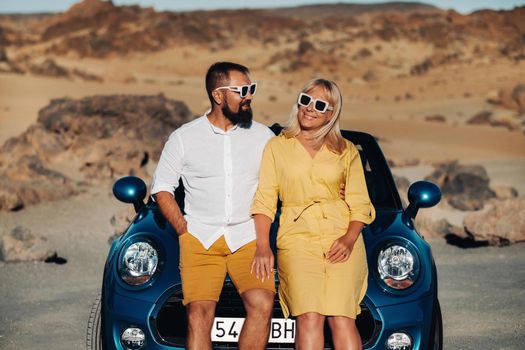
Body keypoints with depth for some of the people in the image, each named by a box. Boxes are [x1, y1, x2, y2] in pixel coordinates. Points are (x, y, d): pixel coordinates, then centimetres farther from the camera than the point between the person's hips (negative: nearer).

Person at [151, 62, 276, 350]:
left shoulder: (263, 136, 8)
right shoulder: (184, 137, 6)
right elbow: (161, 188, 11)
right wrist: (183, 229, 0)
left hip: (248, 238, 1)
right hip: (200, 238, 0)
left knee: (262, 305, -21)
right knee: (199, 313, -14)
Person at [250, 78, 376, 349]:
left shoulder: (346, 151, 15)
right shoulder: (277, 147, 14)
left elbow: (360, 204, 11)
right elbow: (264, 200, 7)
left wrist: (349, 239, -8)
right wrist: (262, 246, -6)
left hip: (341, 238, 1)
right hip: (297, 236, 0)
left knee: (341, 318, -14)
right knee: (309, 317, -19)